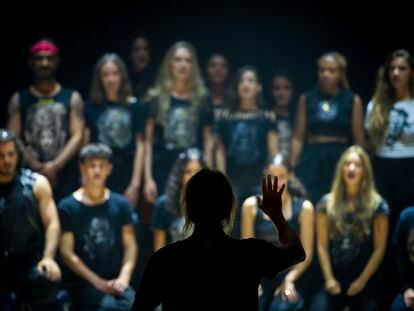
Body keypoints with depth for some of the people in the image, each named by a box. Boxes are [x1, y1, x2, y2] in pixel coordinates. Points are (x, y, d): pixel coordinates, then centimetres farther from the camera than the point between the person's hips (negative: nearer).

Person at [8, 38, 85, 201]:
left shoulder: (72, 98, 10)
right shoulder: (18, 100, 12)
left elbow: (77, 136, 0)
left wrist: (55, 166, -13)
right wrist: (36, 166, -11)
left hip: (65, 176, 0)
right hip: (30, 175, 0)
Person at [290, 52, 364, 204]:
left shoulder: (353, 100, 3)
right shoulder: (306, 99, 7)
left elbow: (359, 141, 3)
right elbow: (298, 138, 6)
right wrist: (292, 169, 0)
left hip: (340, 161, -1)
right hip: (312, 161, 1)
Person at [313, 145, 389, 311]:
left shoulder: (377, 205, 0)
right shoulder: (327, 203, 5)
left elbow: (379, 249, -3)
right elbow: (322, 245, 2)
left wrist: (362, 281, -9)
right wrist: (329, 278, -6)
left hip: (366, 283, -1)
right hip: (334, 280, 1)